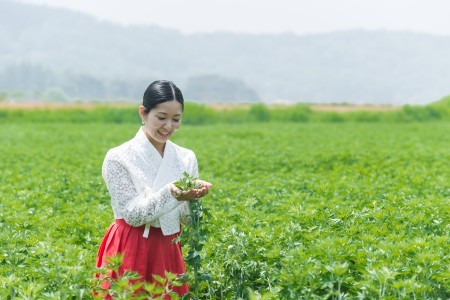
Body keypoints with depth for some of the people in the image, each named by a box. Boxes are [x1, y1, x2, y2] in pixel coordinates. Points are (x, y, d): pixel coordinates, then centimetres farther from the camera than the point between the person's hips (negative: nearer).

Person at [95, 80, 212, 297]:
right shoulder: (118, 158, -9)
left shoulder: (186, 158, 3)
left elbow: (187, 220, 1)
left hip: (168, 251, 4)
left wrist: (193, 198, -19)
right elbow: (132, 215, -14)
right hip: (130, 252, -4)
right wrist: (169, 194, -28)